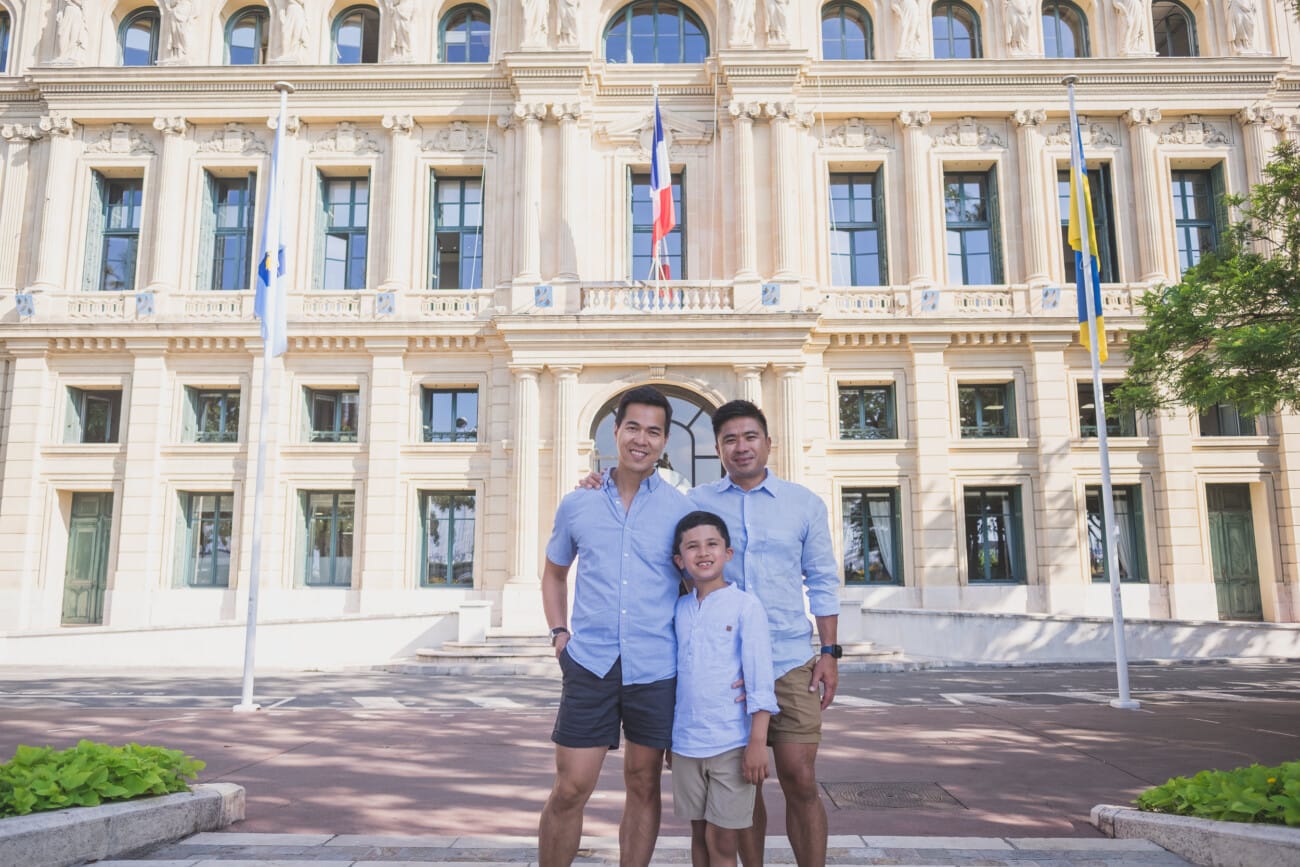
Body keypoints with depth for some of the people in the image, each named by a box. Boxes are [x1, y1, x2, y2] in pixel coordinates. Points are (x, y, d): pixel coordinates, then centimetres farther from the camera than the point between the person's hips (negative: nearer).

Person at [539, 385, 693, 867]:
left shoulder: (682, 509, 1)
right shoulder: (576, 504, 5)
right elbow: (554, 573, 19)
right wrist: (559, 633, 7)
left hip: (656, 670, 0)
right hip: (590, 665, 1)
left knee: (644, 786, 11)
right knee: (570, 790, 2)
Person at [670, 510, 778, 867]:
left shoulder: (745, 605, -8)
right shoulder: (679, 609, 7)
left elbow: (760, 677, -11)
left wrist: (758, 742, -15)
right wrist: (669, 738, 14)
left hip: (731, 744, -4)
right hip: (686, 742, 5)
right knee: (699, 834, 15)